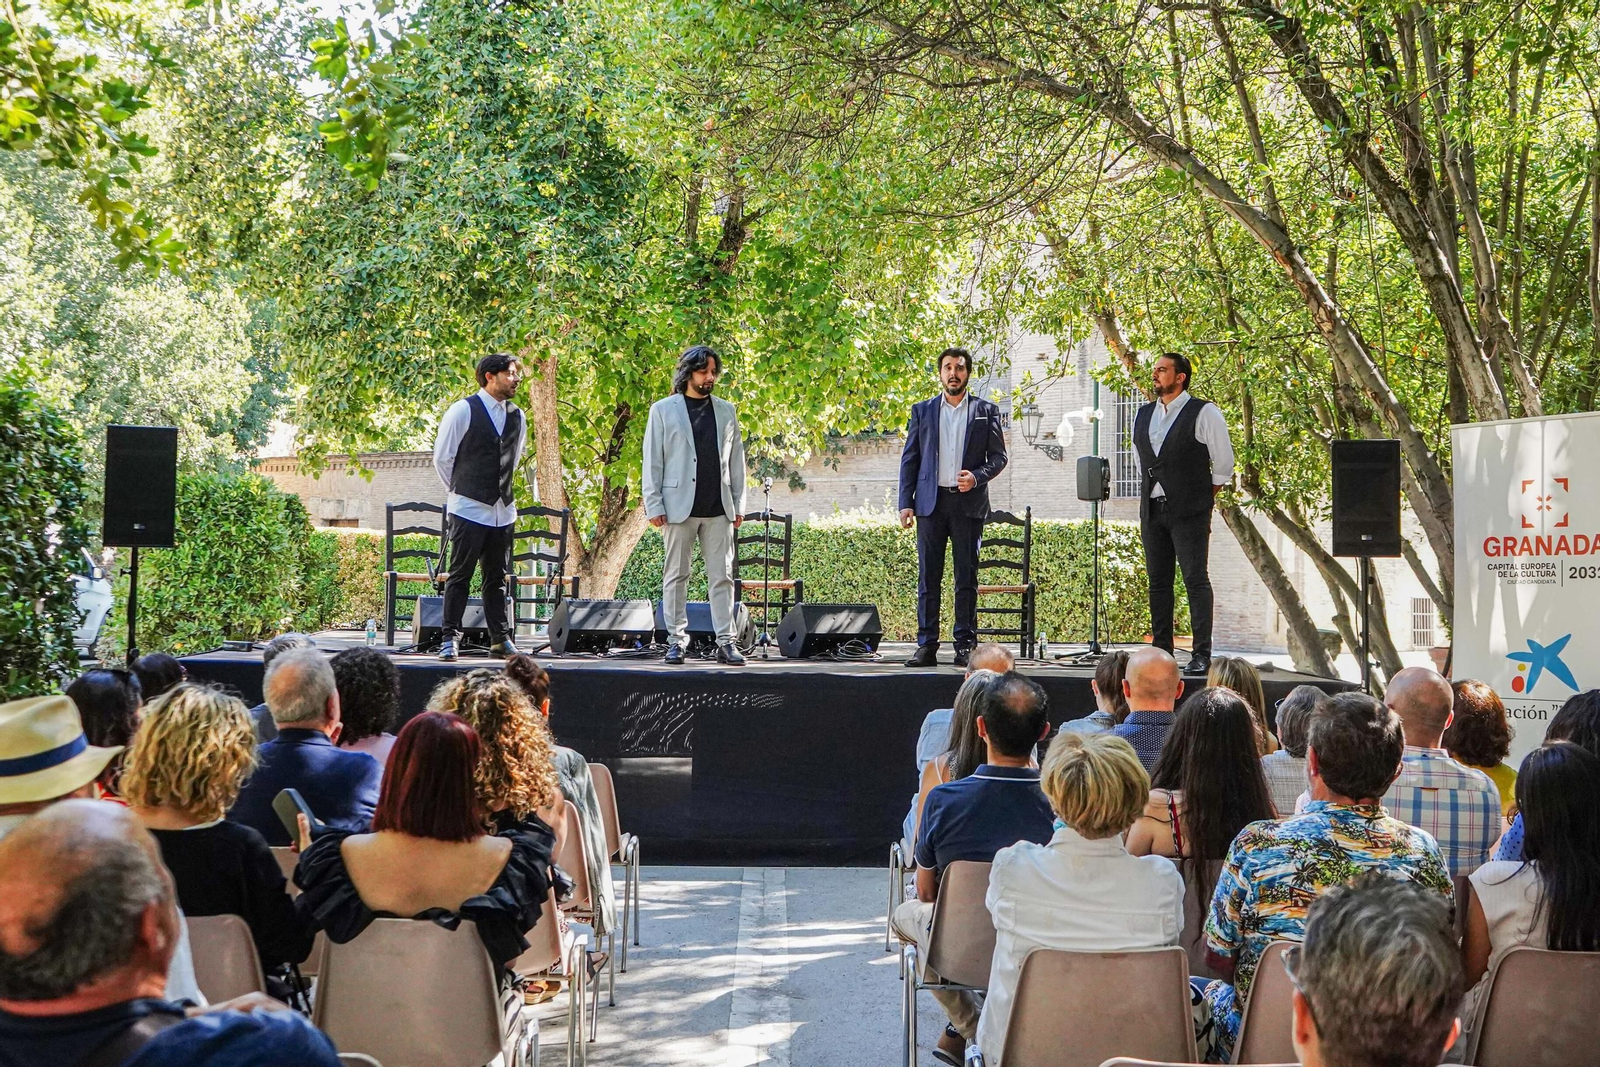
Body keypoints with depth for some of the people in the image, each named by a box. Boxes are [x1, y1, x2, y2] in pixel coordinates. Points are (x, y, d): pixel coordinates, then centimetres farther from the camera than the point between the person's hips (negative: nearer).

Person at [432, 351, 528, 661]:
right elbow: (442, 457, 0)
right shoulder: (463, 411, -6)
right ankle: (450, 638, 2)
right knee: (460, 575, -3)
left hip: (503, 510, 5)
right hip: (469, 508, -5)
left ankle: (500, 639, 15)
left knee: (497, 578, 10)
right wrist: (459, 489, 9)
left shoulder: (518, 417, 11)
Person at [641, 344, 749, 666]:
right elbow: (652, 462, 2)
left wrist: (738, 505, 8)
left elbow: (735, 460, 14)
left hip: (718, 508, 2)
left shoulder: (726, 410, 14)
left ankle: (725, 642, 1)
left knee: (722, 577, 0)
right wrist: (654, 505, -5)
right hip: (679, 507, -2)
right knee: (676, 576, 2)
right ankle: (676, 640, 9)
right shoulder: (663, 410, 5)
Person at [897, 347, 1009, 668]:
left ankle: (965, 645, 4)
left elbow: (998, 455, 8)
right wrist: (905, 503, 1)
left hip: (968, 501, -1)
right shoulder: (922, 410, 12)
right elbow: (909, 458, 10)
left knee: (967, 577, 0)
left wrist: (977, 476, -12)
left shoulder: (986, 411, 9)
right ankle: (926, 645, 1)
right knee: (928, 576, -1)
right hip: (931, 501, 1)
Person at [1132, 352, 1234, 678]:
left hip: (1189, 512, -6)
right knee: (1158, 582, 7)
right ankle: (1161, 650, 12)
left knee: (1196, 580, -8)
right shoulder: (1144, 415, 14)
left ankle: (1201, 654, -8)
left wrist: (1203, 498, 5)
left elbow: (1224, 464, 1)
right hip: (1152, 510, 6)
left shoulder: (1204, 413, -4)